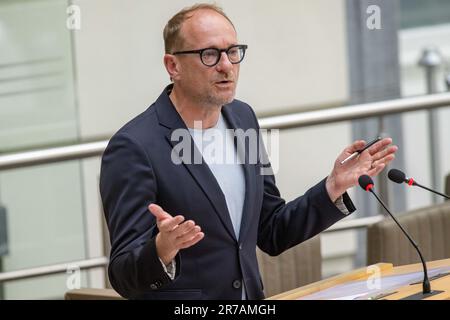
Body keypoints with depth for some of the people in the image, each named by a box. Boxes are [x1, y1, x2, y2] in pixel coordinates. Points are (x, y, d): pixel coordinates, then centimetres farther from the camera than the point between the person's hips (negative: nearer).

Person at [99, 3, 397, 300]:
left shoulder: (243, 119, 5)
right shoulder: (135, 148, -14)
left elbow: (272, 233, 12)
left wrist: (335, 186, 0)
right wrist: (162, 250, -33)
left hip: (250, 300, 5)